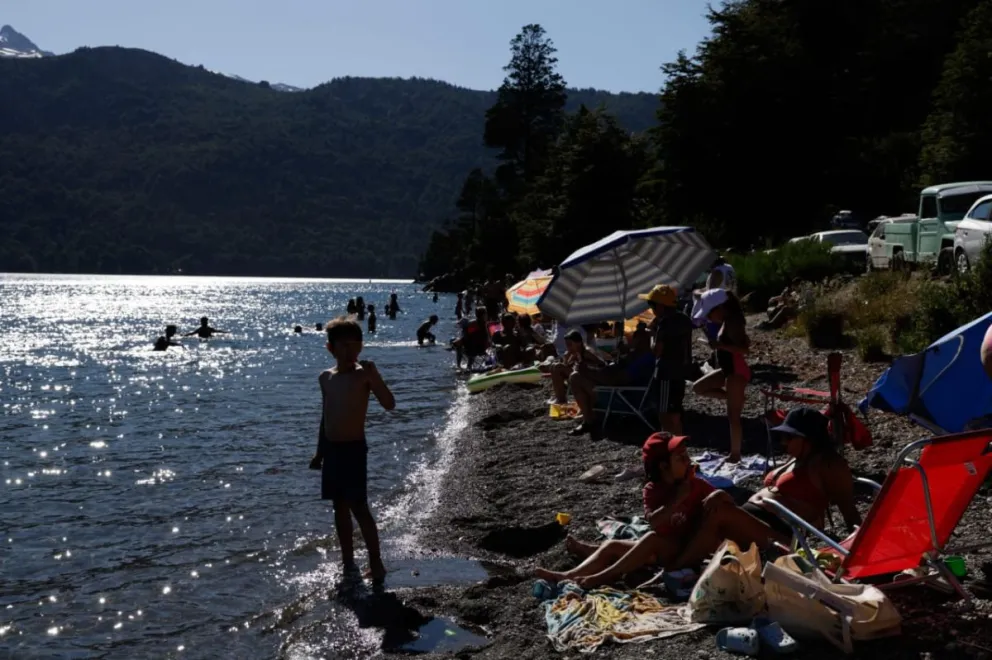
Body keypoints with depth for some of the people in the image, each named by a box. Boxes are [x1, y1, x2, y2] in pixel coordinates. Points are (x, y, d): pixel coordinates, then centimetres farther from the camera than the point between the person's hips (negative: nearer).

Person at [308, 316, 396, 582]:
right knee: (340, 507, 12)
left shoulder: (364, 375, -9)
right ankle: (348, 563, 22)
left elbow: (389, 404, -21)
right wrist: (320, 452, 20)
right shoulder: (326, 378, 9)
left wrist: (374, 377, -33)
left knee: (359, 507, -8)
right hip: (332, 449, 6)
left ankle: (376, 563, -1)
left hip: (354, 449, -6)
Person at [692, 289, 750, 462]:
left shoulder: (732, 323, -20)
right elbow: (744, 342, 20)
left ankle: (735, 455, 3)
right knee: (699, 387, 19)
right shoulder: (728, 322, 9)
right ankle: (735, 399, 16)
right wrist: (719, 345, 12)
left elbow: (744, 349, -27)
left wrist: (719, 345, -30)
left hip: (737, 372, -10)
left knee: (733, 416, -4)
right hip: (729, 370, 10)